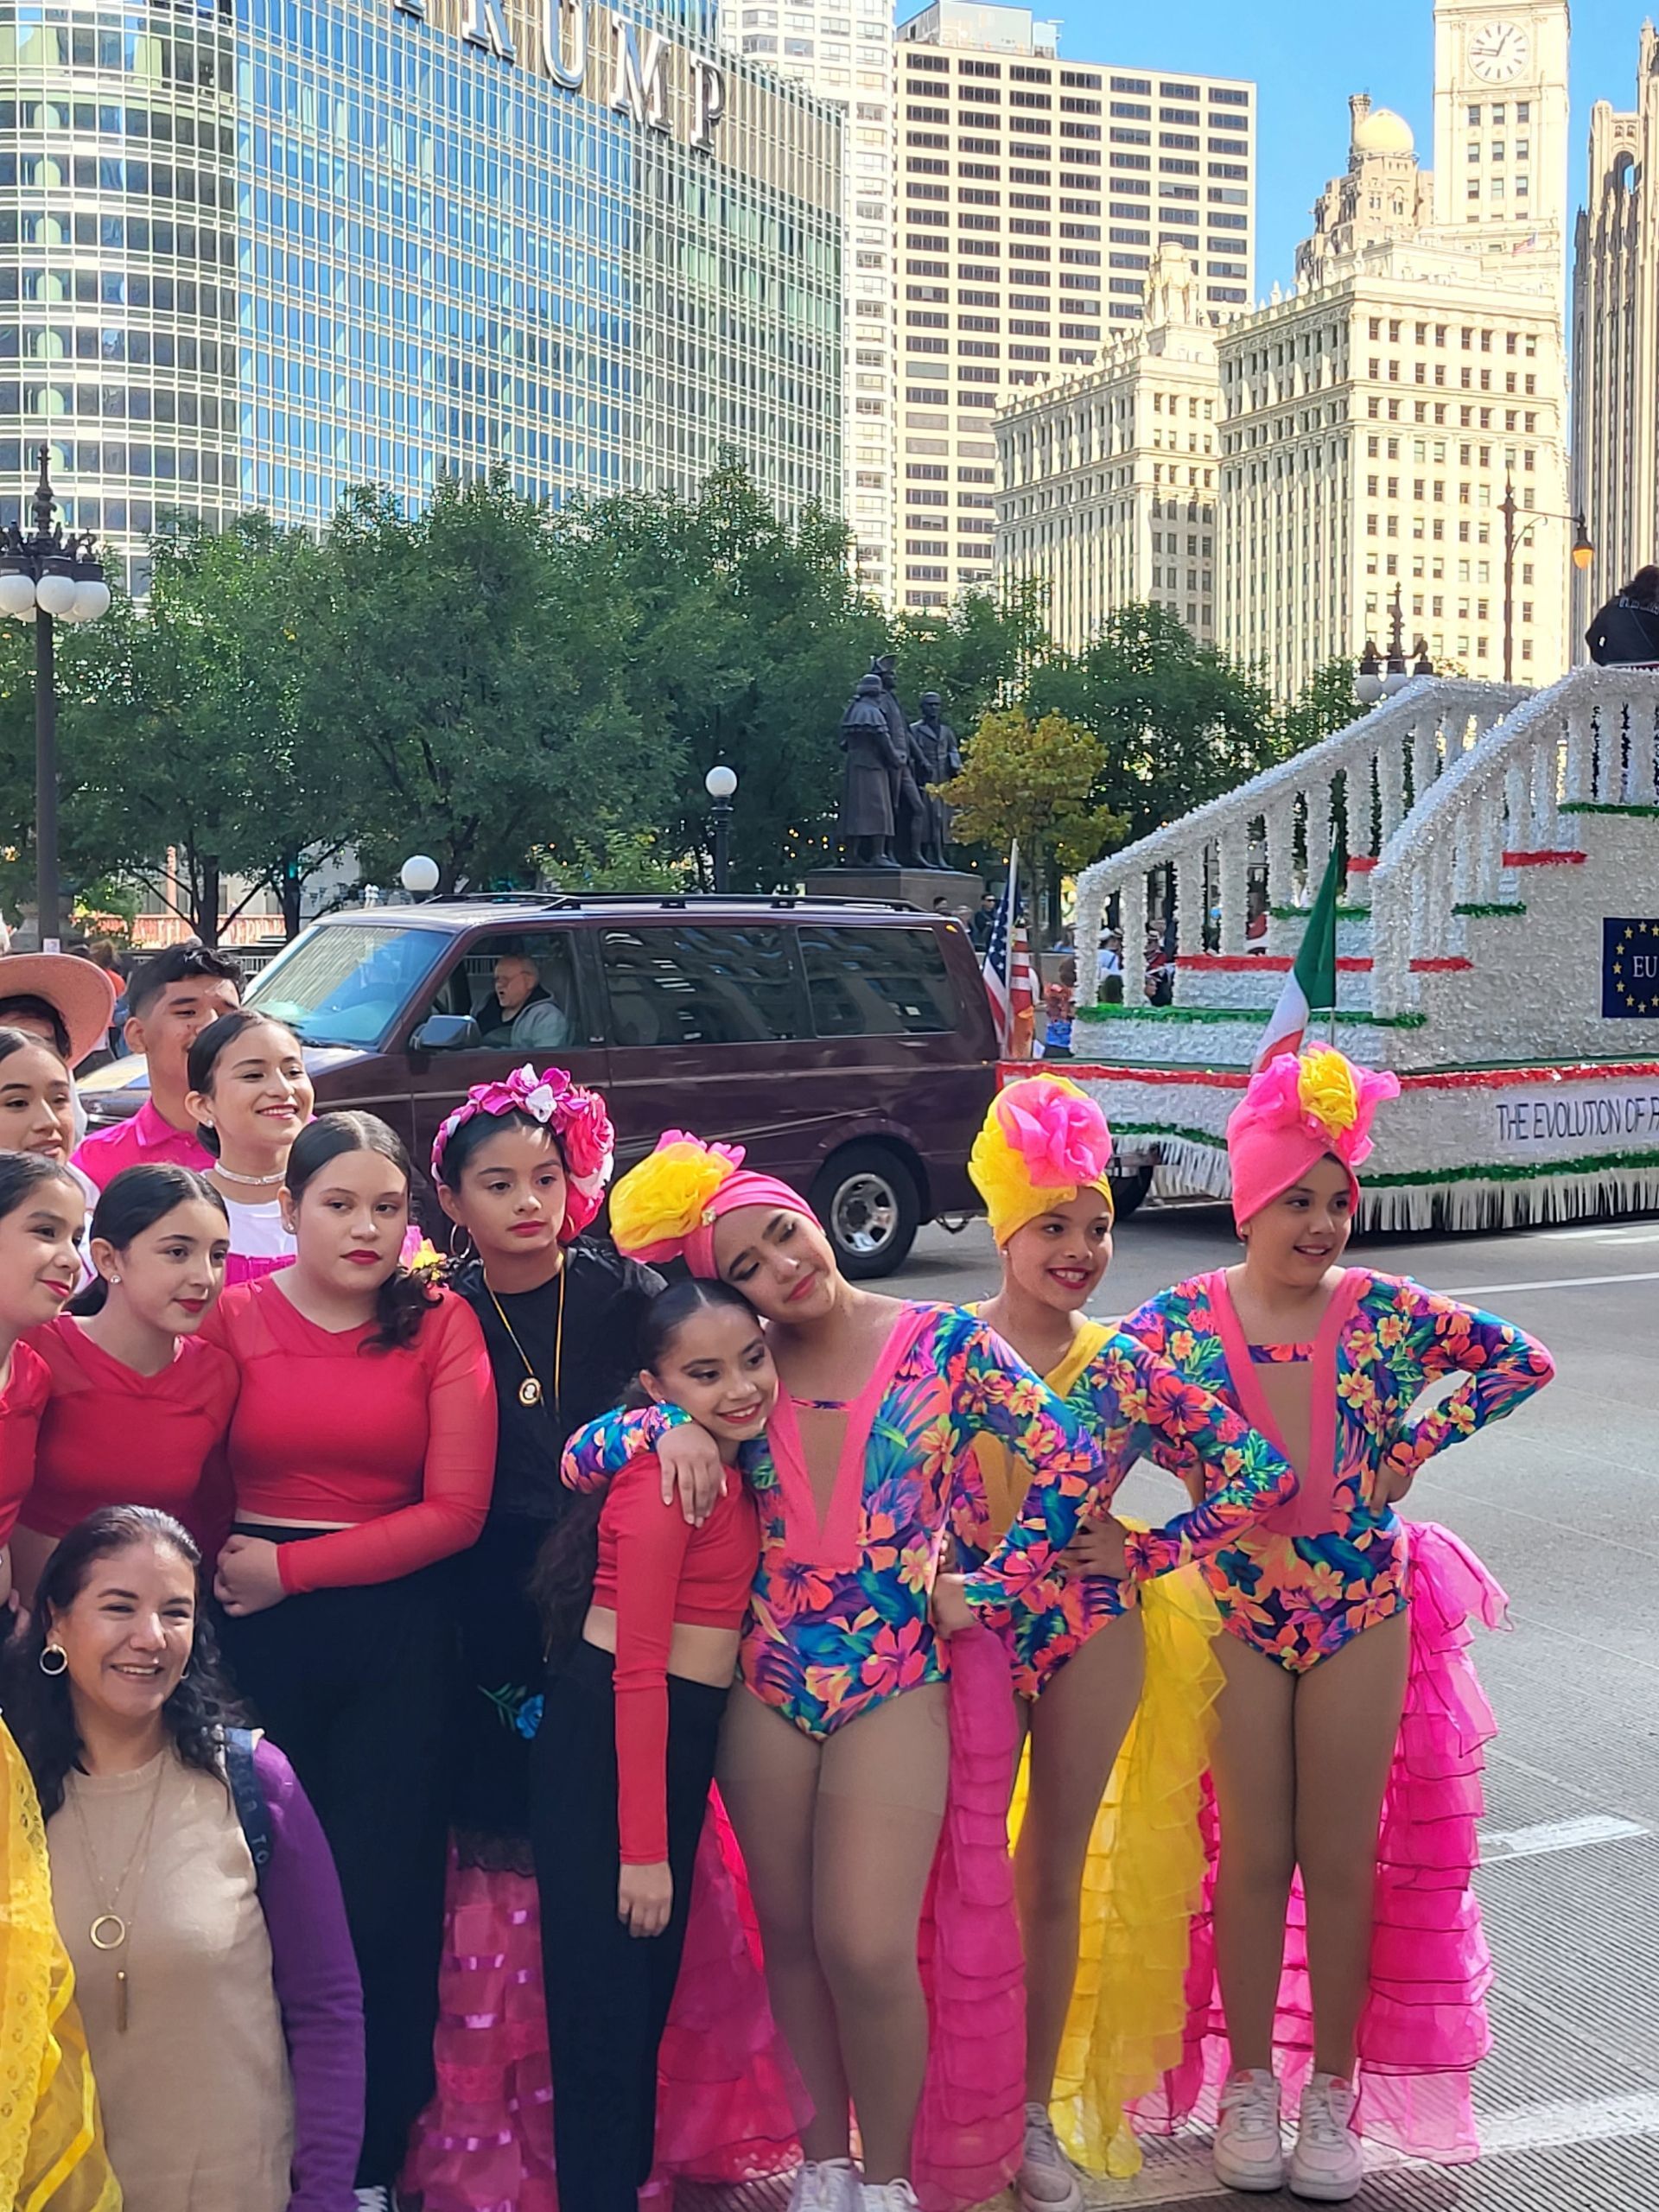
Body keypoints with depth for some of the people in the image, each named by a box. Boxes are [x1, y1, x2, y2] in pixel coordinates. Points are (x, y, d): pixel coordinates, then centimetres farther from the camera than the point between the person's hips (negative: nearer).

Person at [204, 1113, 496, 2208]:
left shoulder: (441, 1324, 2)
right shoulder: (234, 1318, 3)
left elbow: (456, 1509, -5)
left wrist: (294, 1566, -9)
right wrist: (225, 1569, -17)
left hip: (399, 1632, 0)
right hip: (260, 1631, 0)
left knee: (385, 1894, 2)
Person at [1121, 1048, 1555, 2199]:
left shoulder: (1384, 1310, -5)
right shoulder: (1183, 1317, -7)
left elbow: (1523, 1359, 1)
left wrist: (1421, 1440, -6)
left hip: (1363, 1608, 1)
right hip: (1240, 1609, 0)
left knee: (1344, 1859, 8)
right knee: (1255, 1856, 9)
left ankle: (1336, 2092, 23)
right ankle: (1249, 2084, 25)